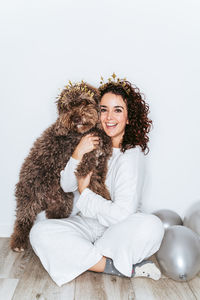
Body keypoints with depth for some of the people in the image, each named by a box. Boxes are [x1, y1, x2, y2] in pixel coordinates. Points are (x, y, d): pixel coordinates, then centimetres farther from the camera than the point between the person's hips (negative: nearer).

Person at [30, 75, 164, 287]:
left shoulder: (131, 154, -12)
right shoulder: (93, 143, 2)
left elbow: (122, 214, -19)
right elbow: (67, 186, -1)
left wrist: (85, 193, -9)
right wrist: (78, 154, -17)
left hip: (116, 228, -4)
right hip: (84, 223, 4)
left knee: (152, 226, -33)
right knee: (40, 232, -24)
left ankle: (83, 257, -19)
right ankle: (124, 268, -20)